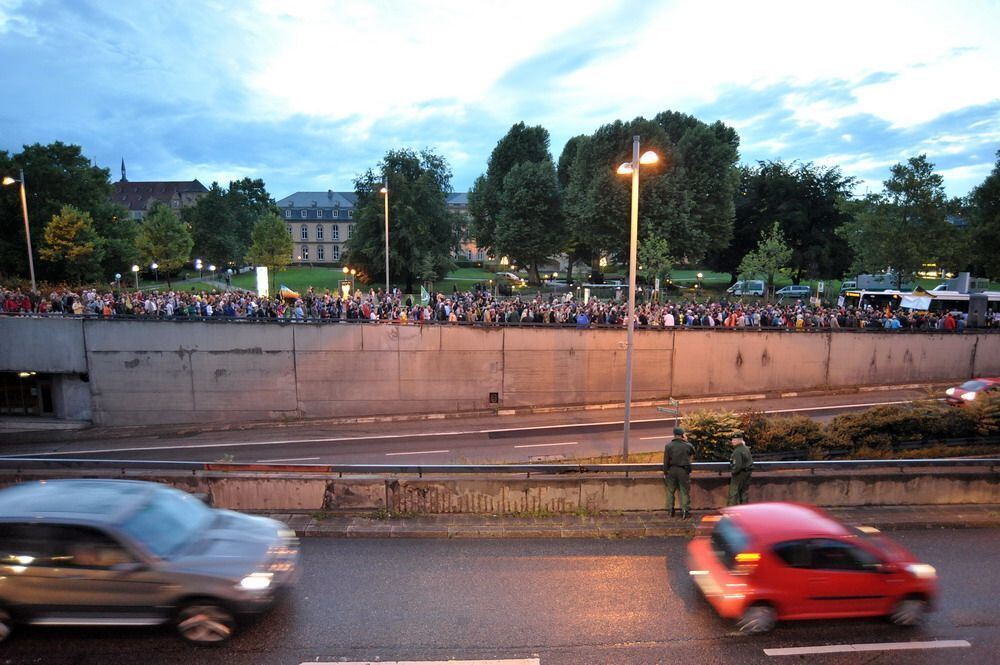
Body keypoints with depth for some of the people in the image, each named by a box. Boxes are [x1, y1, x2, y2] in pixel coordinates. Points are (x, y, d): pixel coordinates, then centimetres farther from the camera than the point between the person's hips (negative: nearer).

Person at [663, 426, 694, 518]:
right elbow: (693, 453, 16)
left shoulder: (668, 446, -5)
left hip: (672, 470, 2)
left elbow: (666, 461, -3)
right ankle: (684, 511, 5)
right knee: (684, 491, 7)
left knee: (670, 490, 13)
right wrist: (686, 441, 11)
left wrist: (665, 473, 5)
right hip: (683, 471, -1)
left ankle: (670, 510, 18)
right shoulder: (687, 446, -7)